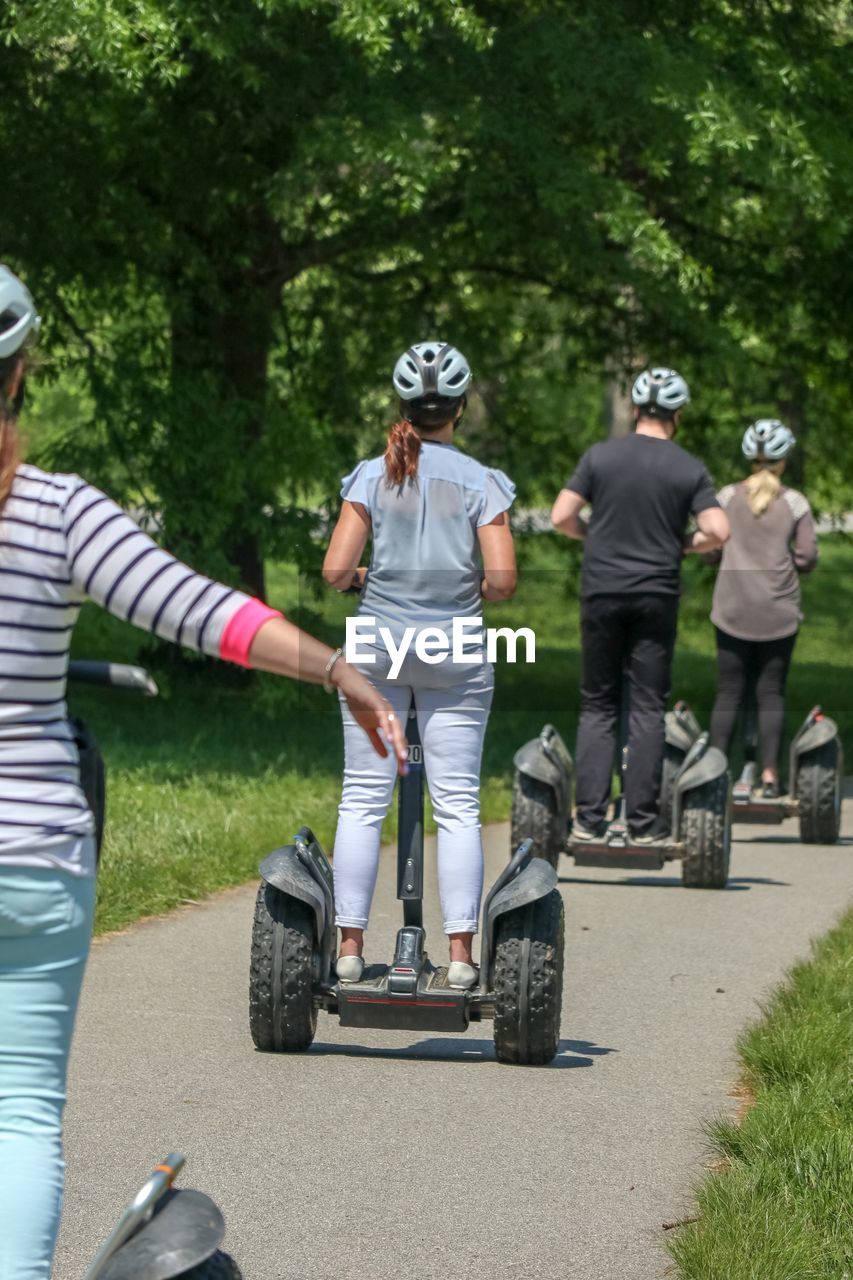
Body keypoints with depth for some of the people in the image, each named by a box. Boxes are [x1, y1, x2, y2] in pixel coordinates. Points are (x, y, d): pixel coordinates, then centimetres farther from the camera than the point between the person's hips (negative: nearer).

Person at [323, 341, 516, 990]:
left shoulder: (371, 476, -4)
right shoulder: (480, 482, -6)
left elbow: (335, 570, -9)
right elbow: (504, 578, -12)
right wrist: (476, 589, 9)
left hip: (379, 645, 1)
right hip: (456, 652, -1)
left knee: (363, 801, 6)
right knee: (458, 806, 4)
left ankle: (350, 944, 6)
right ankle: (461, 952, 2)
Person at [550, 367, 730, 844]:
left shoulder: (600, 456, -1)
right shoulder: (690, 469, -2)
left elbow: (562, 517, -4)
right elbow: (718, 532, -11)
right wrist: (686, 545, 8)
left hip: (603, 592, 1)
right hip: (657, 596, -1)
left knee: (598, 706, 8)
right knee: (648, 709, 4)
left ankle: (590, 817, 1)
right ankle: (643, 821, 1)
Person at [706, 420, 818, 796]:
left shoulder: (727, 497, -1)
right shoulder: (795, 503, -4)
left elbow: (711, 549, -1)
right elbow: (808, 557, -5)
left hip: (732, 607, 1)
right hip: (779, 610, -1)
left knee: (728, 691, 6)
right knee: (771, 693, 6)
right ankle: (769, 773, 3)